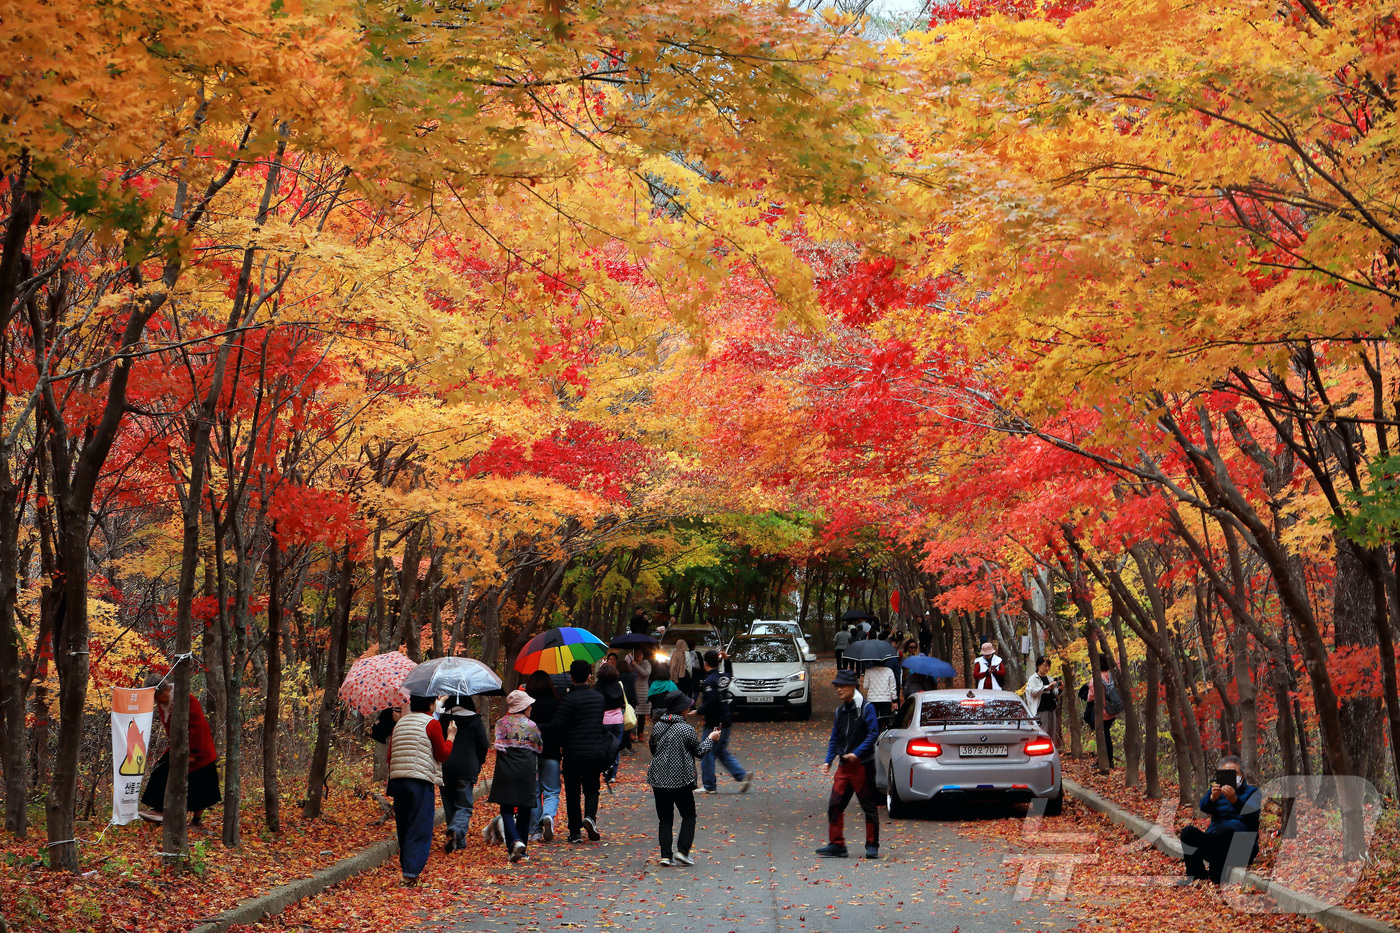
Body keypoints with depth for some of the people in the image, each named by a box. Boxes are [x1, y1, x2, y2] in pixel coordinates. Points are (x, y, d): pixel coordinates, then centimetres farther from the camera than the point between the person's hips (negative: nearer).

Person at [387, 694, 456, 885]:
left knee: (403, 827, 15)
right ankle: (411, 872, -12)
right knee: (420, 828, -4)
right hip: (420, 782, -6)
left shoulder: (400, 723, 15)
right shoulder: (431, 724, -5)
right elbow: (442, 755, -3)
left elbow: (390, 756, 15)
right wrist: (451, 736, 9)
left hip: (397, 779, 6)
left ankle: (405, 867, 20)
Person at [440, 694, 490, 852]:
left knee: (450, 805, 14)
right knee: (464, 806, 3)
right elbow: (484, 745, -1)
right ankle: (457, 830, -26)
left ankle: (459, 842, 14)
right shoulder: (475, 720, -2)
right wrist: (478, 762, 17)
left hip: (444, 768, 2)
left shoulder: (442, 720, 2)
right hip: (467, 769, -2)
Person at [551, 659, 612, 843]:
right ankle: (590, 816, -11)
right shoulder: (599, 697, 5)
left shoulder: (568, 699, -12)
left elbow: (556, 726, -17)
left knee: (573, 792, 7)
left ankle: (575, 831, 7)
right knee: (591, 788, 15)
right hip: (596, 751, 3)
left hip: (574, 752, -3)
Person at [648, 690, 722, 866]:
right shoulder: (686, 729, -11)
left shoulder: (658, 727, 3)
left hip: (658, 779, 4)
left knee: (664, 818, 9)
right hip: (680, 779, -4)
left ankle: (666, 855, 3)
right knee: (689, 816, 9)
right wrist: (711, 739, 14)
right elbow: (699, 752, -1)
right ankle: (683, 851, -3)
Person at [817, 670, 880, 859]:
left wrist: (857, 753, -21)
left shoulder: (866, 708, -5)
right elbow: (834, 739, 16)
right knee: (835, 805, 0)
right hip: (844, 766, 6)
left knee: (869, 806, 1)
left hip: (862, 765, -6)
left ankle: (872, 846, 9)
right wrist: (828, 761, 4)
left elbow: (873, 733, -13)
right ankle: (836, 845, 6)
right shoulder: (840, 711, 13)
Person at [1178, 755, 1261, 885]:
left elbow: (1252, 810, -15)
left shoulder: (1252, 792, 11)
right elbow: (1204, 807, -4)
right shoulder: (1217, 791, 20)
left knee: (1225, 829, -36)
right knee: (1187, 832, -21)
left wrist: (1234, 800, -37)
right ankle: (1197, 875, -13)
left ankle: (1216, 877, -29)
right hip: (1214, 845, 4)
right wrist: (1212, 797, -29)